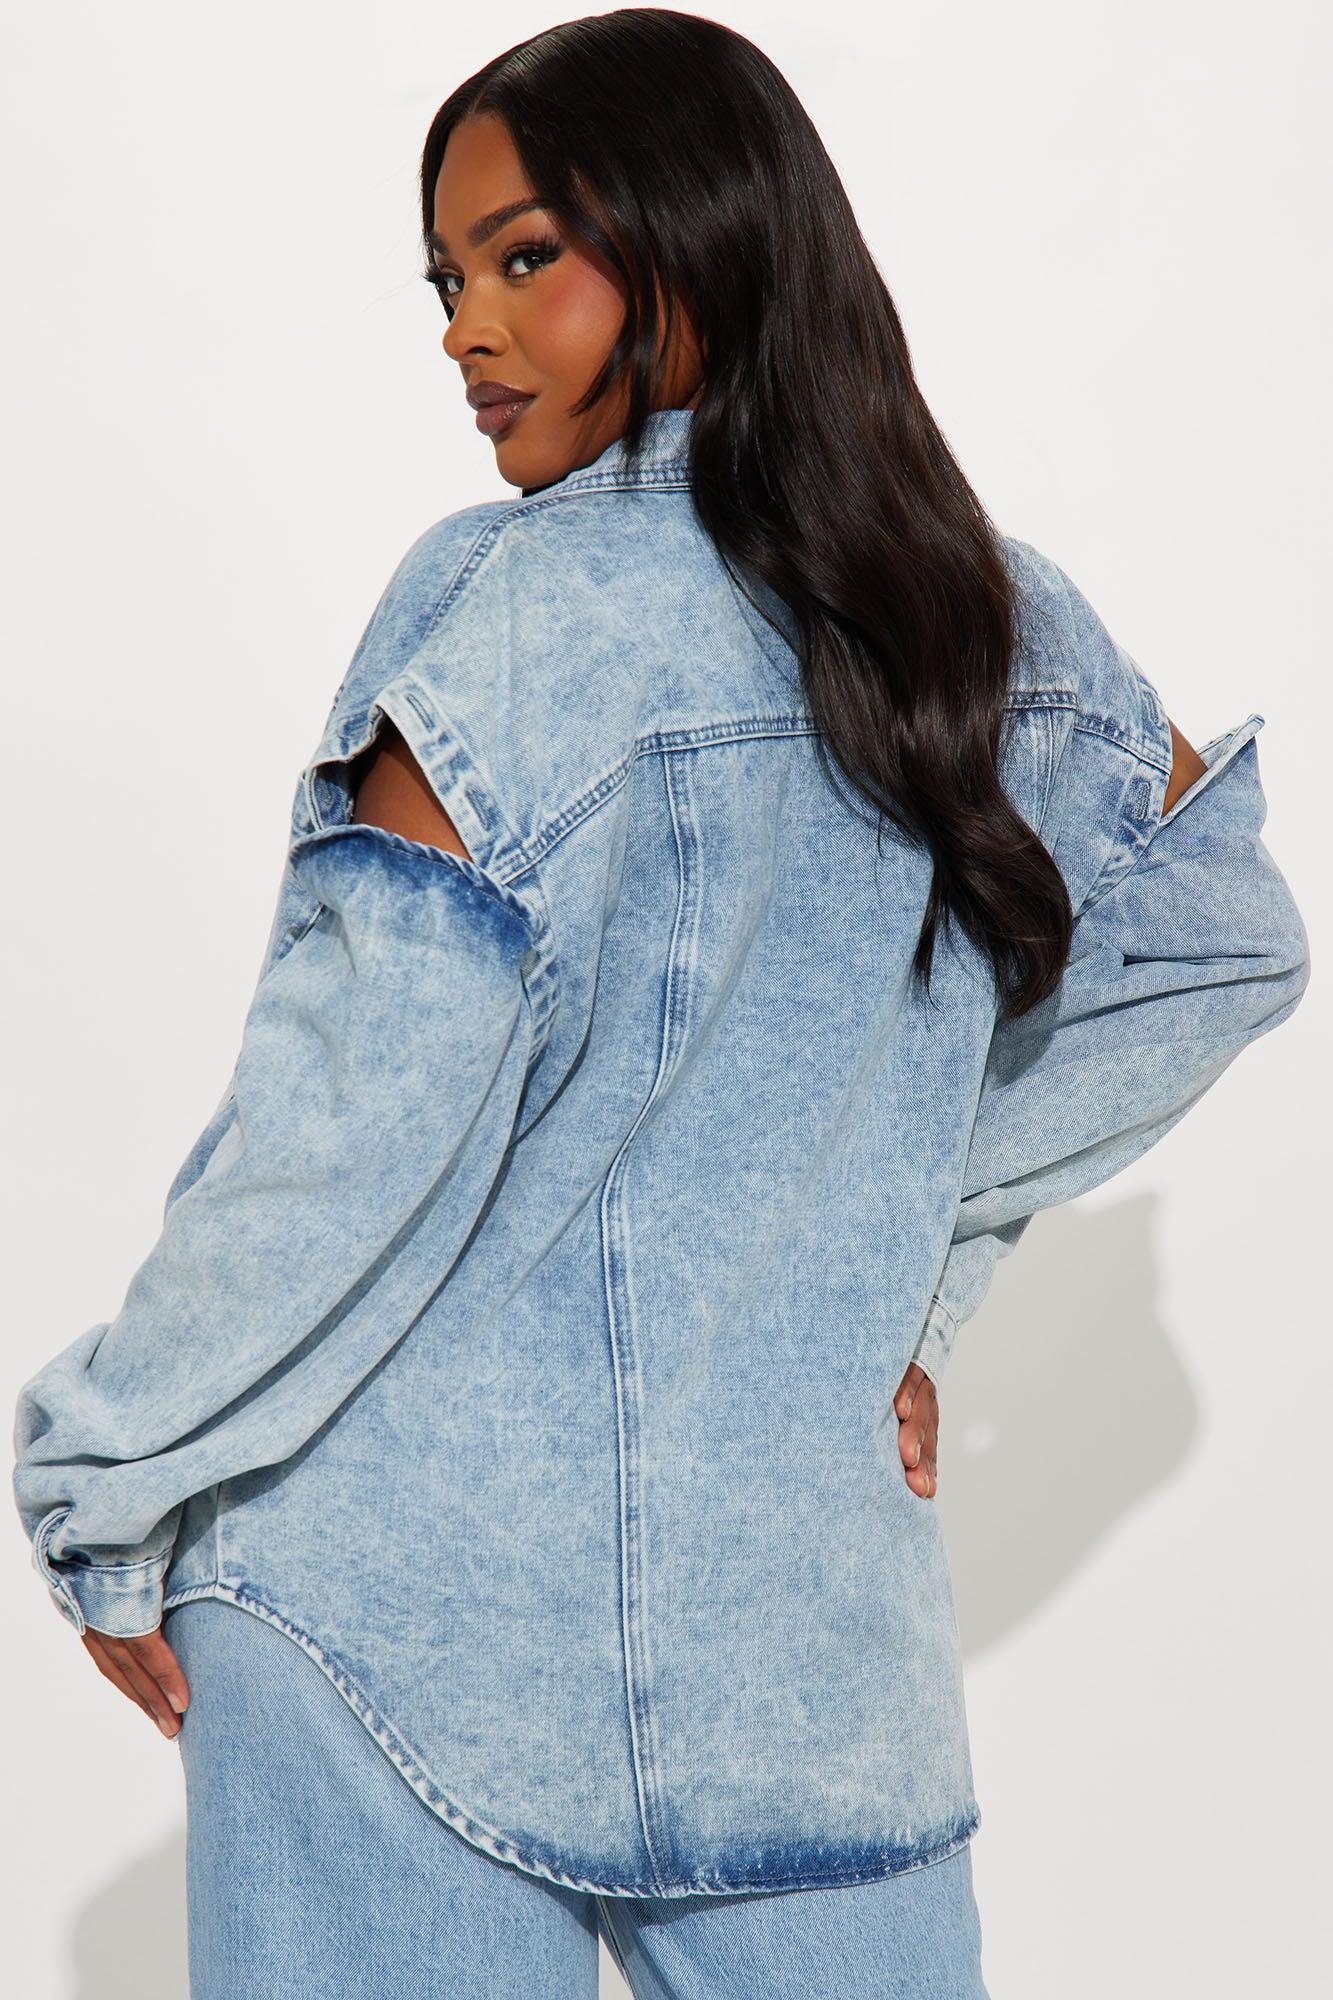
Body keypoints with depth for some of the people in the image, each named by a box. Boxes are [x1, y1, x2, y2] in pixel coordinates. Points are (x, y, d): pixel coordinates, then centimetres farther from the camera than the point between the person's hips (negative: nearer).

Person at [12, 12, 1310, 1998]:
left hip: (424, 1578, -5)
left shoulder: (522, 607, -14)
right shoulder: (995, 614, 5)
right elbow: (1226, 930, 18)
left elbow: (352, 1125, -17)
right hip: (818, 1592, 6)